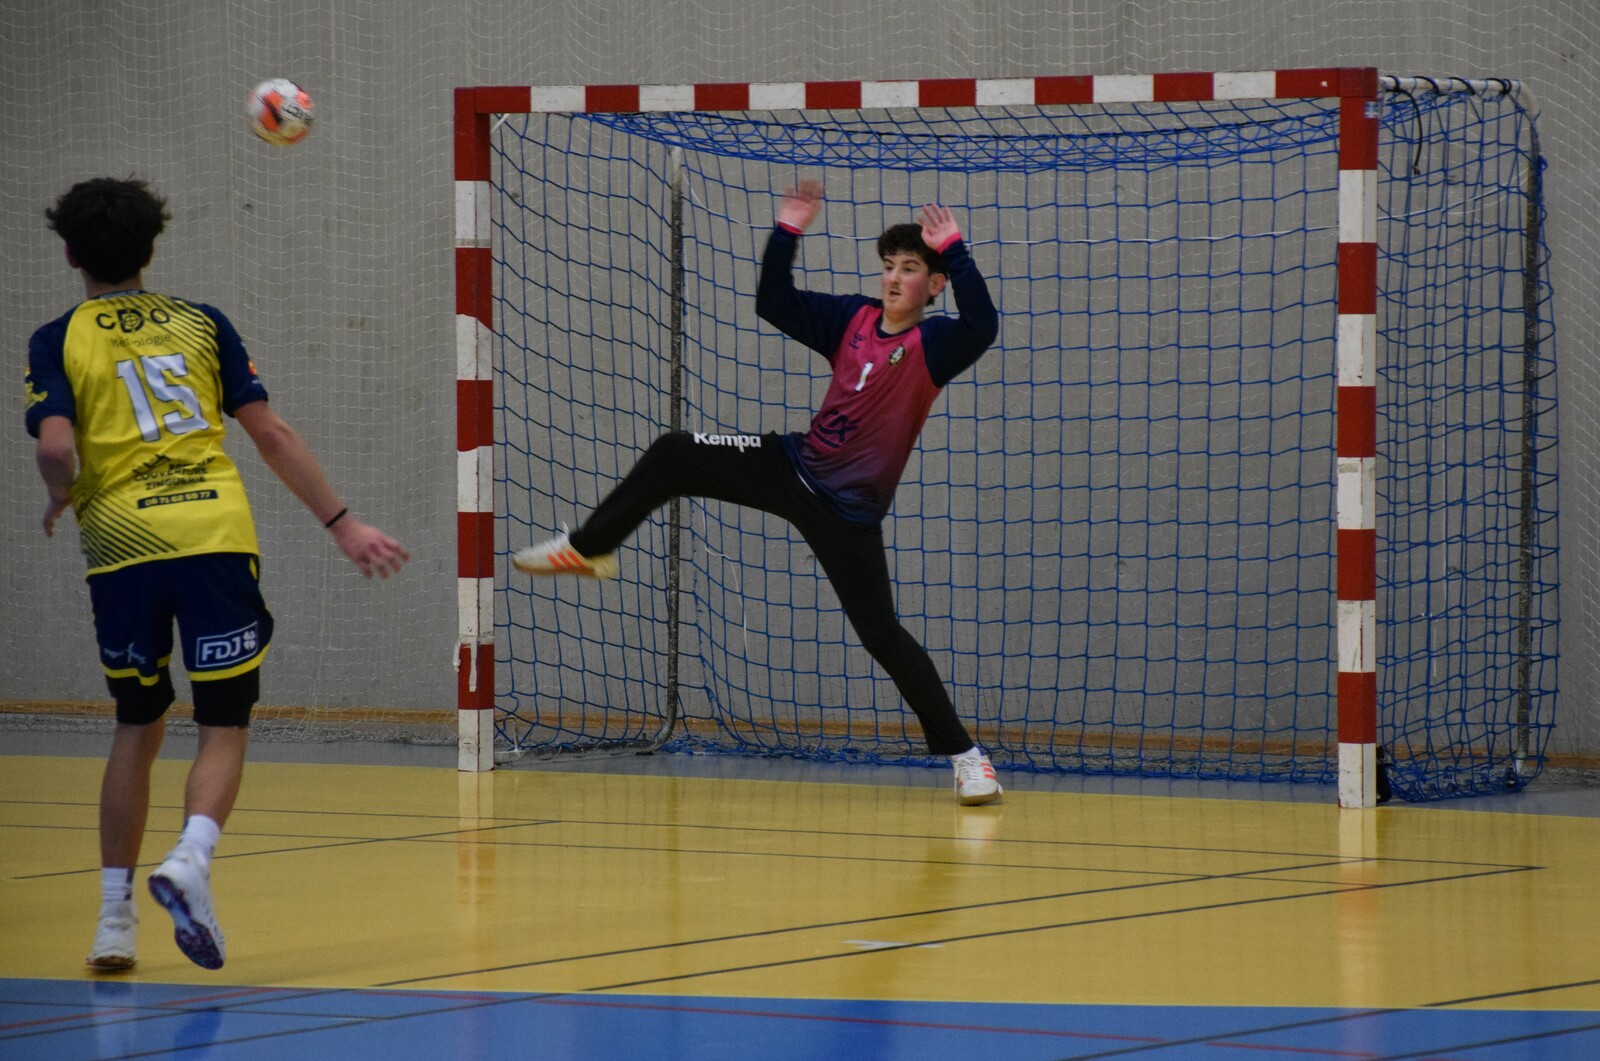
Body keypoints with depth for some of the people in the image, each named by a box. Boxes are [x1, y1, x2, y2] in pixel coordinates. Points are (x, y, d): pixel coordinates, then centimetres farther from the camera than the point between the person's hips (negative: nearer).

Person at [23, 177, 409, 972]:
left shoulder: (58, 342, 6)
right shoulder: (200, 324, 13)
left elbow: (56, 448, -10)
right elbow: (270, 434, 8)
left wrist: (61, 497, 12)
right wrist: (341, 524, 12)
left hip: (122, 546, 0)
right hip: (216, 535, 0)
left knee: (138, 728, 16)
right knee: (224, 727, 4)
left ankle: (115, 917, 13)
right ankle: (190, 859, -24)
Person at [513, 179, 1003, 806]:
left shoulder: (933, 344, -14)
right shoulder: (853, 319, 4)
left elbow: (981, 326, -36)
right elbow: (774, 304, 11)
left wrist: (955, 253, -38)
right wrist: (787, 233, 1)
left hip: (848, 508, -6)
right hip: (797, 466, 6)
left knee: (880, 633, -11)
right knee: (674, 456, 2)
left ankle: (963, 755, -4)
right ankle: (588, 549, 21)